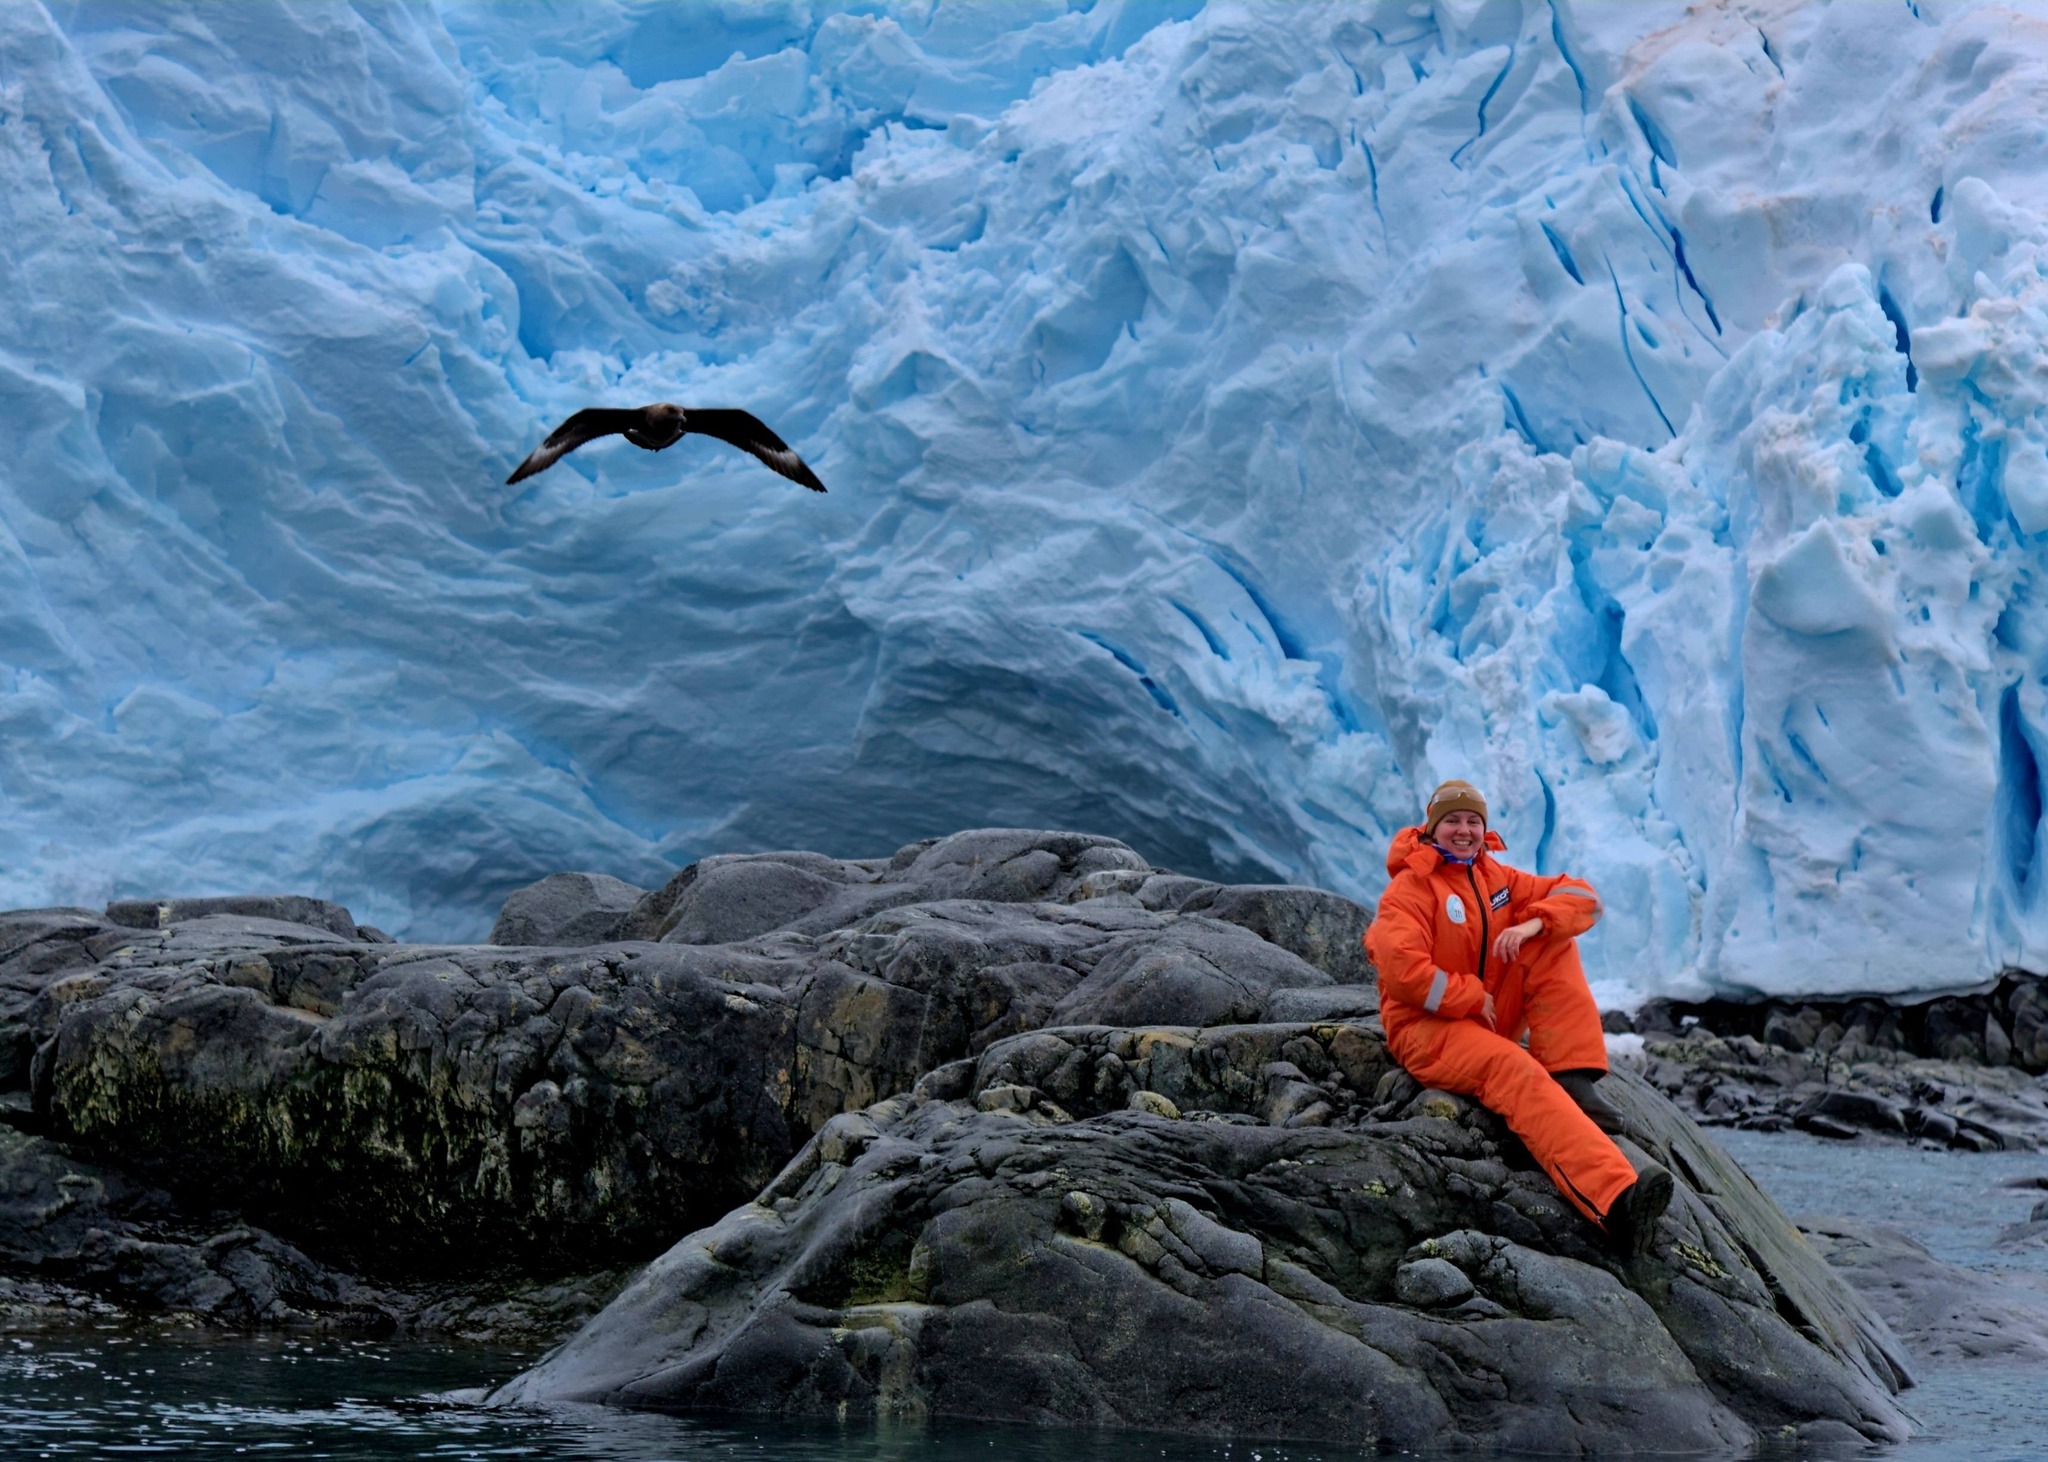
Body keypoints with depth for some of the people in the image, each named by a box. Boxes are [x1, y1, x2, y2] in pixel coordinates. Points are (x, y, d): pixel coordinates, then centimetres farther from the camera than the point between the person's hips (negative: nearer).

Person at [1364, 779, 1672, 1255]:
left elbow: (1581, 897, 4)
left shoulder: (1495, 877, 11)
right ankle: (1616, 1201, -55)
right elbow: (1402, 971, -21)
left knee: (1555, 943, -7)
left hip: (1490, 1018, 7)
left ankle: (1574, 1080, -19)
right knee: (1517, 1071, -35)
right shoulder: (1409, 888, -8)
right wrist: (1473, 999, -16)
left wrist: (1534, 923, -16)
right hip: (1427, 1028, -7)